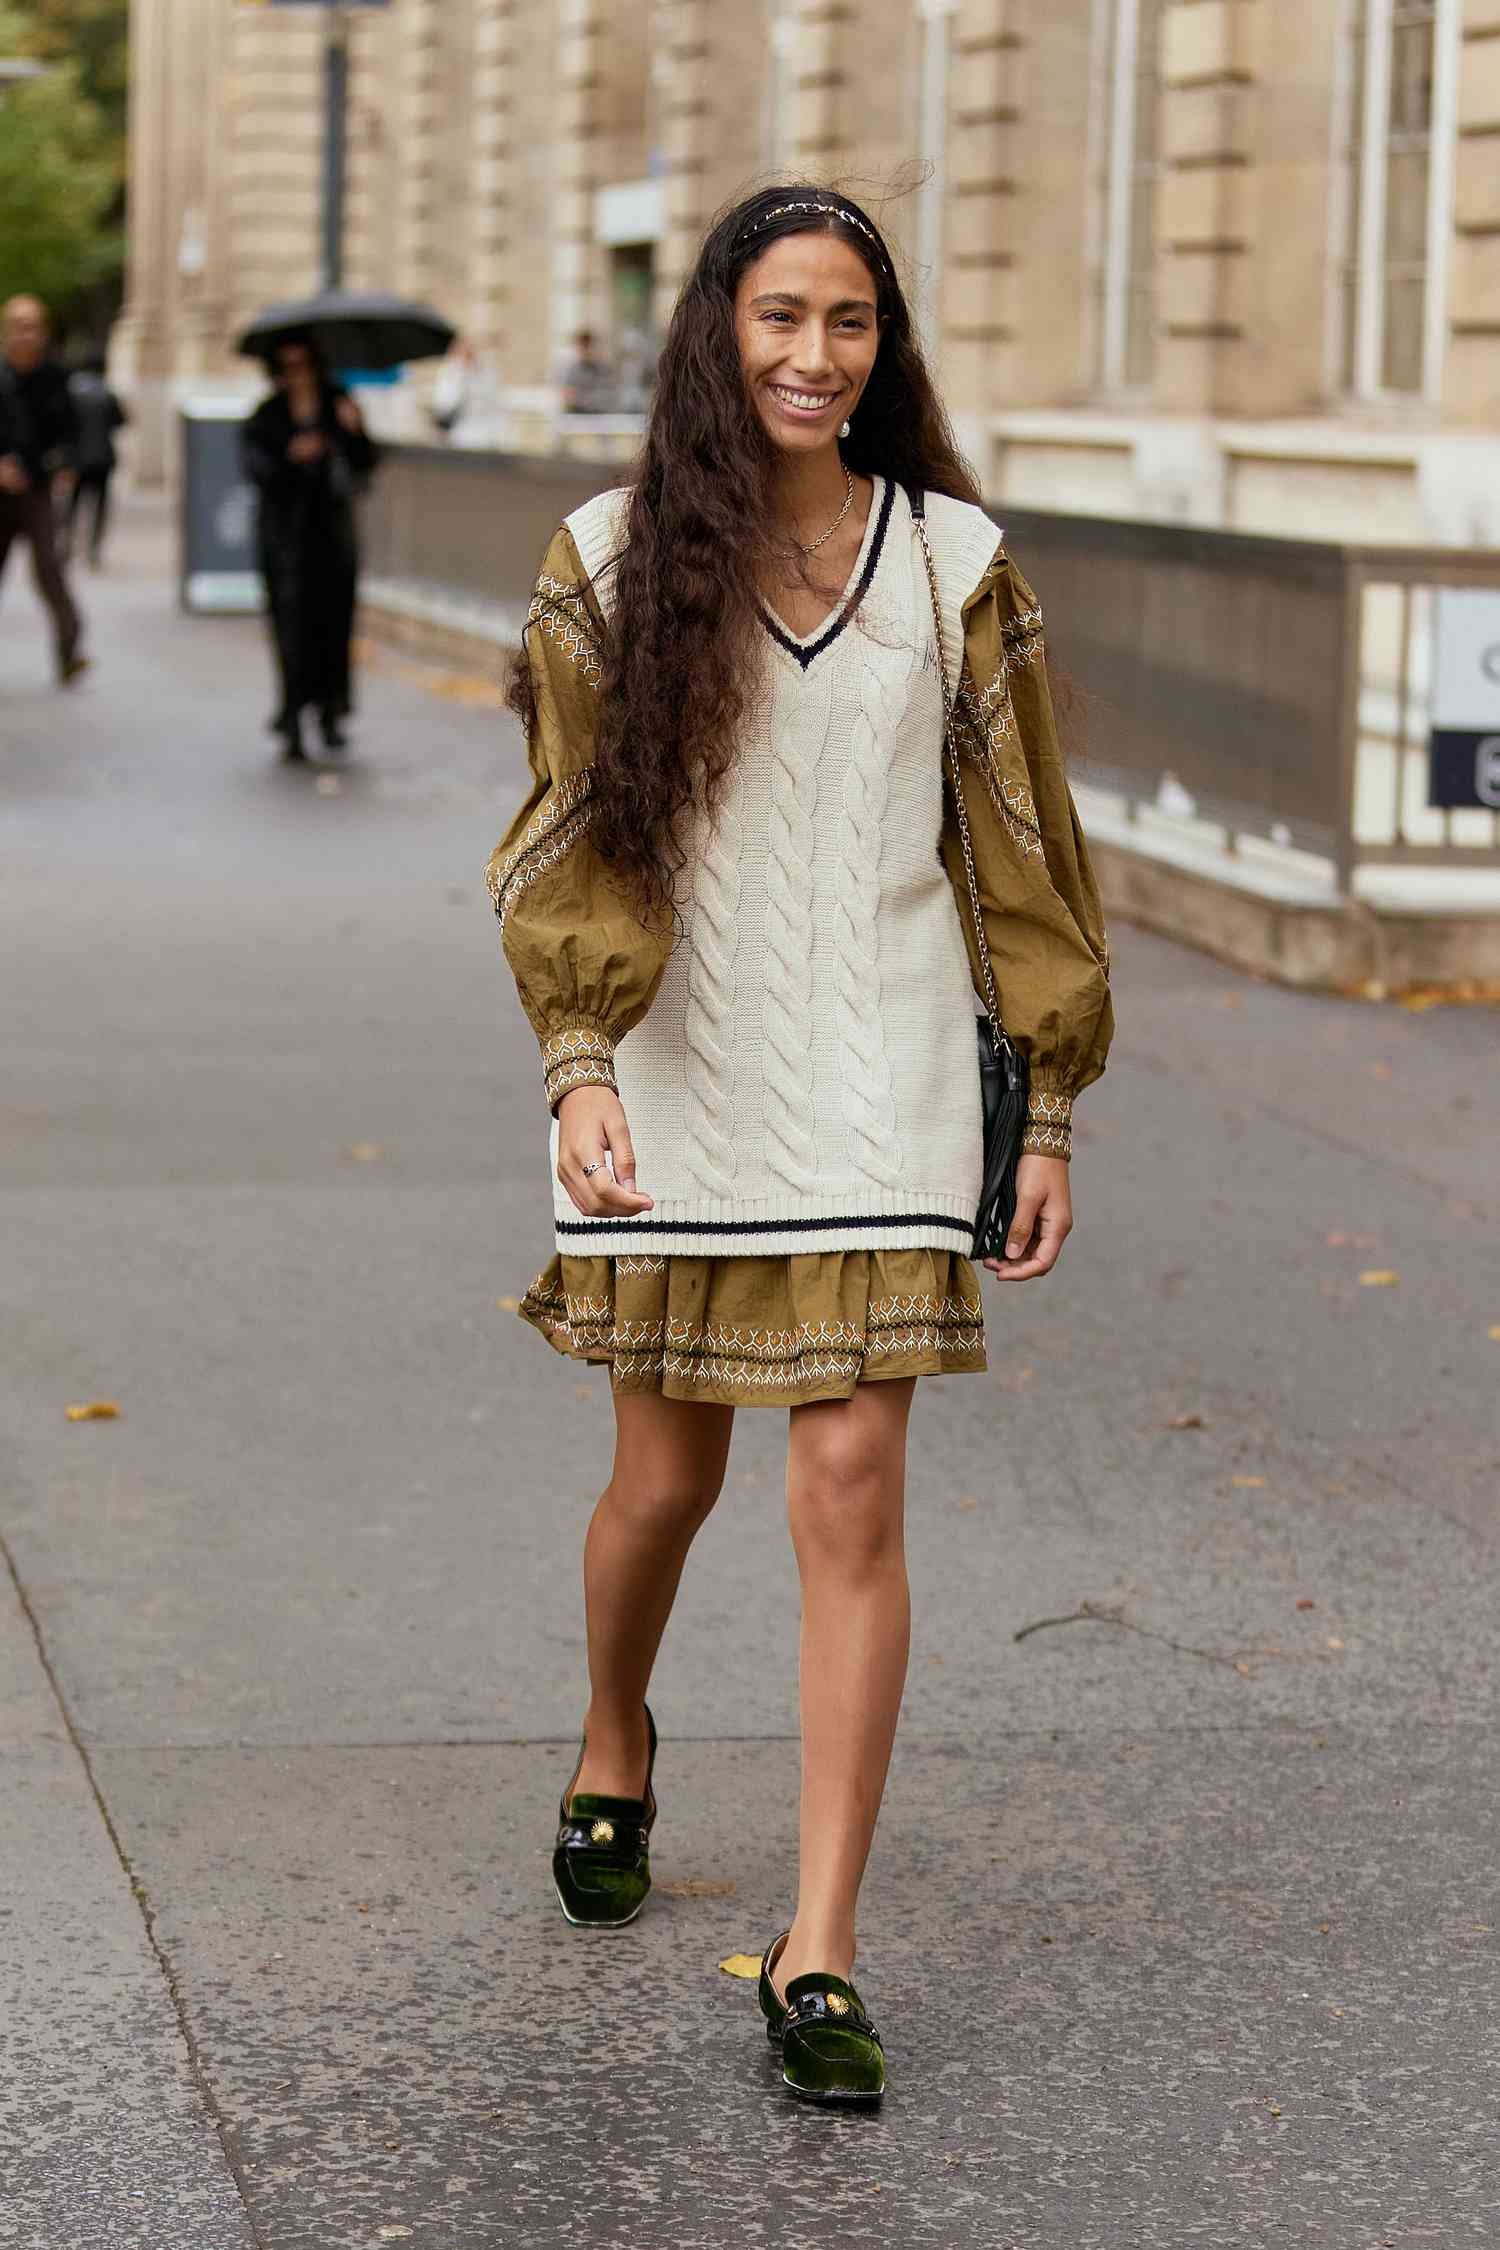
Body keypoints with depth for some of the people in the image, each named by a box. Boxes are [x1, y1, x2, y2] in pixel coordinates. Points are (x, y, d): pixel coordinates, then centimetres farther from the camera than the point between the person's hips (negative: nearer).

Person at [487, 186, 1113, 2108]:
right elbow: (567, 832, -3)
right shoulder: (612, 558, 0)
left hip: (879, 1081, 0)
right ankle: (614, 1751, 44)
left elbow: (1017, 849, 7)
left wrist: (1049, 1116, 6)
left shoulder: (953, 562, 2)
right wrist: (577, 1063, -18)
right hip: (674, 1082, 0)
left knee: (852, 1490, -7)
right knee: (667, 1472, 11)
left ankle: (818, 1955, -3)